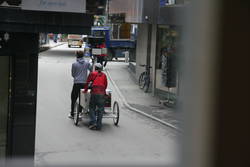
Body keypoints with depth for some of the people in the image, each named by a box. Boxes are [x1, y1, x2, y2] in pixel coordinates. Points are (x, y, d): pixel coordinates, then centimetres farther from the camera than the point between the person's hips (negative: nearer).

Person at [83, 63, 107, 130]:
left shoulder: (92, 74, 12)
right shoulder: (104, 75, 19)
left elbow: (87, 82, 11)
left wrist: (85, 90, 24)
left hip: (94, 93, -2)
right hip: (102, 93, 2)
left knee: (92, 108, 7)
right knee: (100, 109, 4)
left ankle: (93, 122, -9)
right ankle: (98, 125, 2)